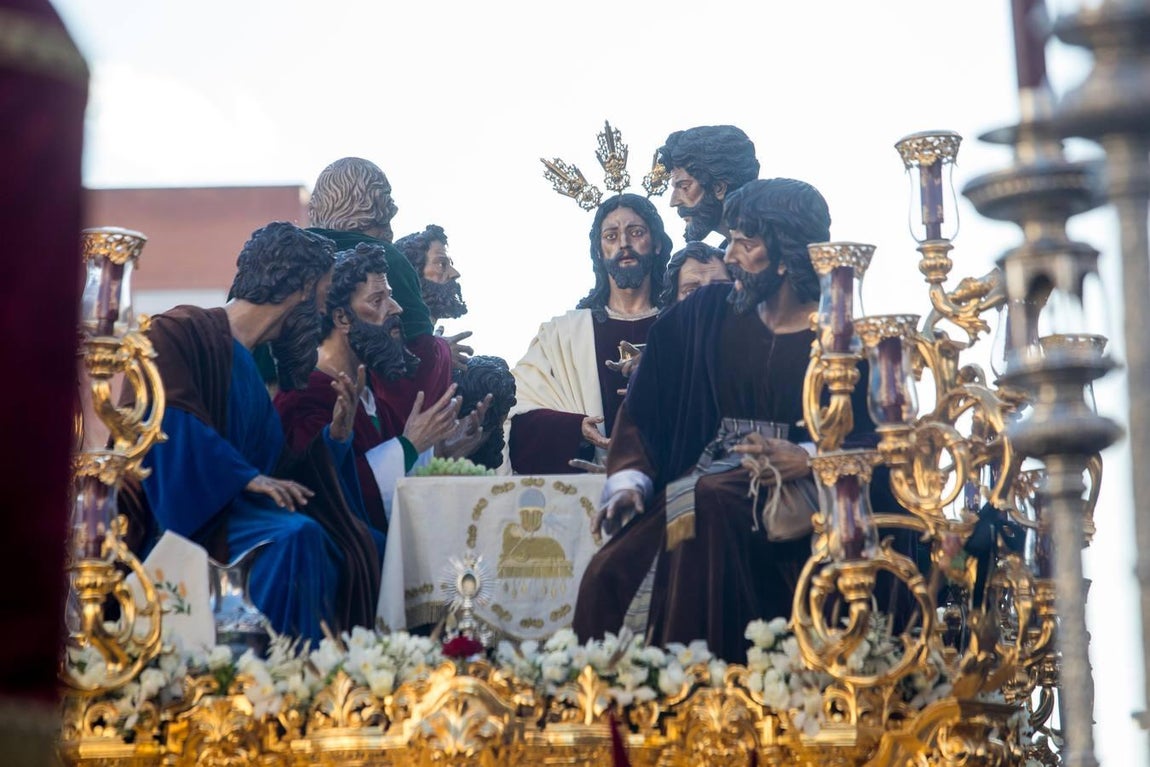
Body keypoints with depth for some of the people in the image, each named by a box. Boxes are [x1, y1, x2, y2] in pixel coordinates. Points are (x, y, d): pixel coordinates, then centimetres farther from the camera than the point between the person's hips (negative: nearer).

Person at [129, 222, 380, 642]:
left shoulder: (256, 368, 20)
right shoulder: (185, 330, -5)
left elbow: (280, 472, 20)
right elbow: (168, 417, -21)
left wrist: (337, 433, 5)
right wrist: (246, 477, -21)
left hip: (242, 509, 8)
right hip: (192, 512, -8)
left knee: (357, 542, -9)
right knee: (295, 536, -31)